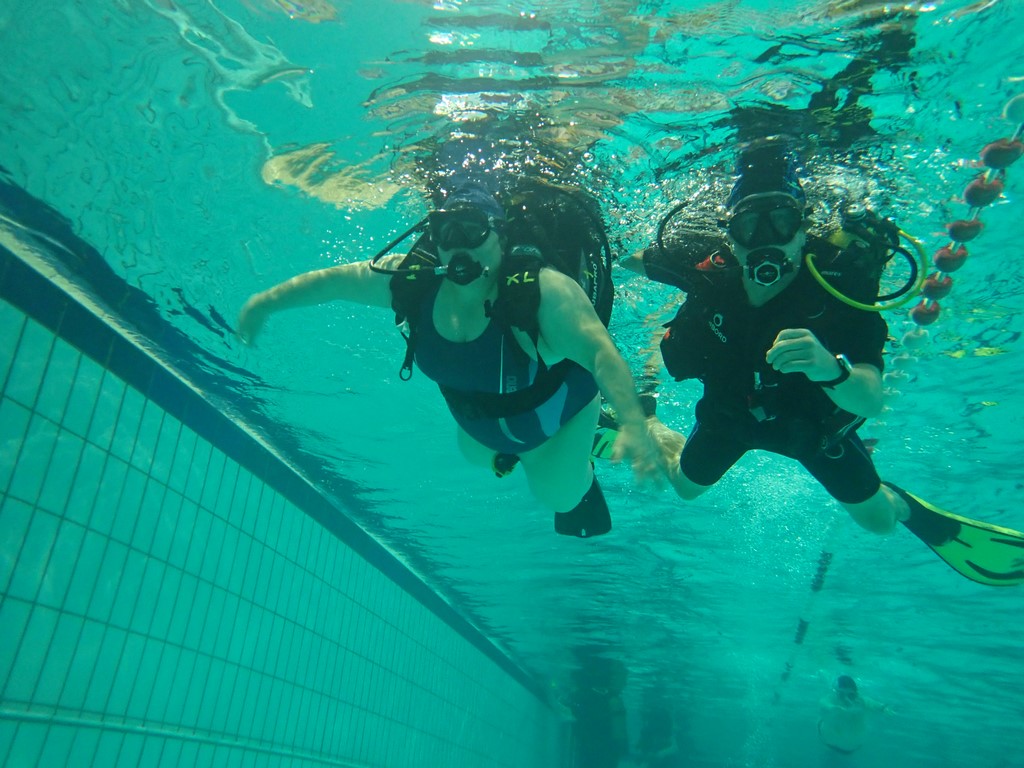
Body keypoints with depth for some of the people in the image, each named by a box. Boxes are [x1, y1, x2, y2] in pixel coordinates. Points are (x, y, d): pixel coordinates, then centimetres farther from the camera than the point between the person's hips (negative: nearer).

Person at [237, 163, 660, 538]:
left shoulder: (545, 292, -43)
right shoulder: (410, 278, -26)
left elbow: (601, 354, -53)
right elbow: (332, 281, -12)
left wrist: (633, 424, -68)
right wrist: (264, 303, -2)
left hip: (555, 410, -5)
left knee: (557, 493, 6)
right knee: (477, 455, 31)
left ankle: (581, 477, 40)